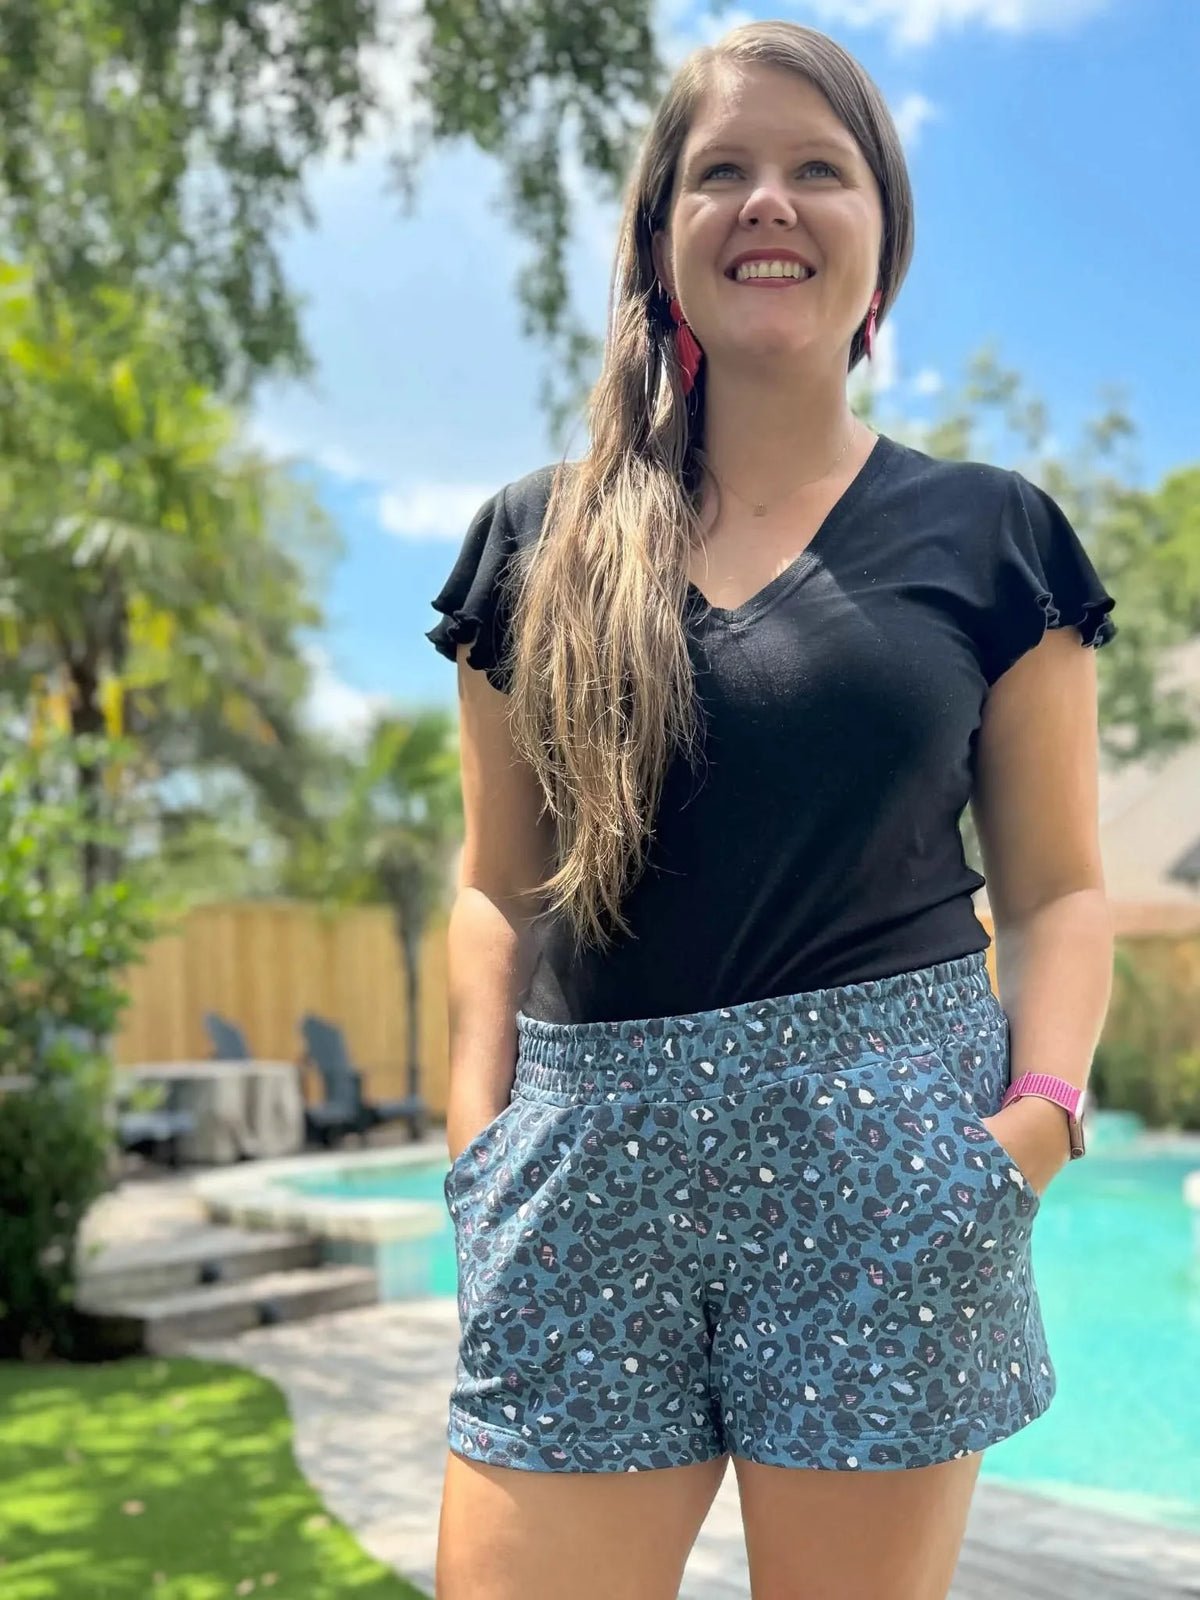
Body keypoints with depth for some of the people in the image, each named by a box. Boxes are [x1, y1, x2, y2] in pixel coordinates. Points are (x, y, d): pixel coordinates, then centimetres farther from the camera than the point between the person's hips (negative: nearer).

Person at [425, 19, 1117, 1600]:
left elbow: (1056, 887, 6)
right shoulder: (534, 542, 11)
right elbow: (499, 885, 13)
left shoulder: (987, 533, 7)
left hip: (880, 1154, -1)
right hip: (590, 1162, 2)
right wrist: (479, 1135, 0)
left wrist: (1043, 1102, -11)